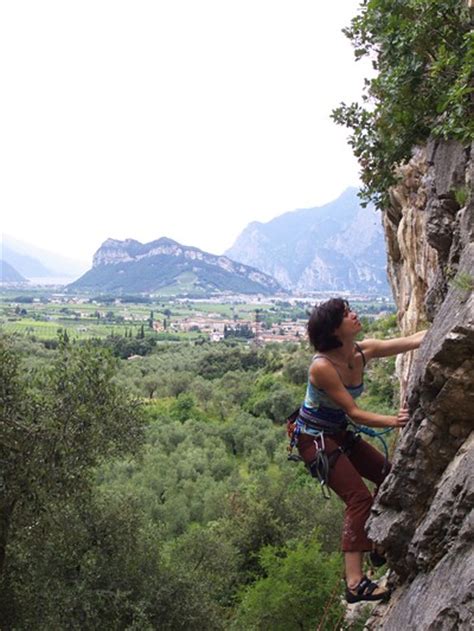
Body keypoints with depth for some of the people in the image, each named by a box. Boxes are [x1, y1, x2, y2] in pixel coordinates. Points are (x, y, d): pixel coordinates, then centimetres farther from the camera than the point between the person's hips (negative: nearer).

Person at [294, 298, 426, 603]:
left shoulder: (362, 352, -7)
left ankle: (379, 546, 28)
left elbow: (415, 340, -11)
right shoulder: (322, 367, -28)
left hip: (339, 434, 9)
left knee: (389, 475, 11)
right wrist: (392, 421, -38)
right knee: (360, 497, -18)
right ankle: (355, 583, -19)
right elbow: (353, 413, -26)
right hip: (314, 438, -8)